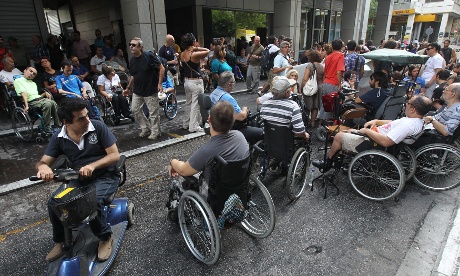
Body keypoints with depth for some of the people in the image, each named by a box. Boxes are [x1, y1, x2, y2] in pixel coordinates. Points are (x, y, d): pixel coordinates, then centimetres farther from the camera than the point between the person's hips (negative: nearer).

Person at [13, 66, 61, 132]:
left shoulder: (33, 83, 31)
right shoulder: (18, 81, 9)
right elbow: (23, 94, -7)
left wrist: (45, 93, 6)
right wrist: (26, 106, -19)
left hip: (40, 98, 6)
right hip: (31, 102, -6)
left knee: (53, 103, -23)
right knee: (48, 104, -32)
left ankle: (57, 125, -21)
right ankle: (47, 128, -28)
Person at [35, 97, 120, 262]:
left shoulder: (98, 127, -13)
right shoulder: (59, 138, -2)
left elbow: (115, 155, -14)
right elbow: (42, 162, -2)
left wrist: (92, 166, -31)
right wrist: (43, 167, -29)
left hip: (106, 176, -4)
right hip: (79, 179, 4)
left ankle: (105, 238, -3)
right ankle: (60, 241, 10)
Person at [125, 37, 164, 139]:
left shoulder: (149, 56, -13)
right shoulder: (132, 60, 7)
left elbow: (161, 68, -10)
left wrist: (160, 83, -14)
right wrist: (128, 88, 19)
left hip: (151, 90, -7)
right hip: (137, 91, 7)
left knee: (153, 112, 1)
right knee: (135, 110, 8)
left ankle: (155, 132, 17)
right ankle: (145, 128, 26)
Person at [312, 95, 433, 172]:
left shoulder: (407, 125, -30)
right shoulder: (417, 120, 2)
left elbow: (385, 142, -36)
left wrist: (367, 131, -24)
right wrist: (376, 121, 3)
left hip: (373, 145, -11)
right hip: (376, 137, 11)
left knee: (339, 136, -4)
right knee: (349, 131, 22)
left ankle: (327, 163, 16)